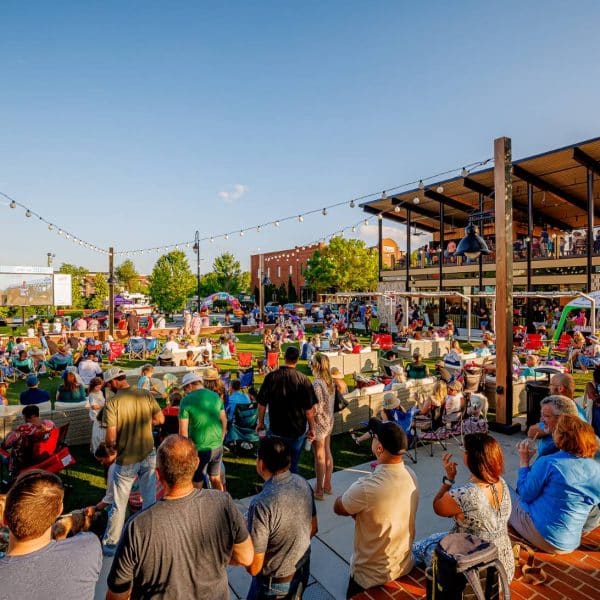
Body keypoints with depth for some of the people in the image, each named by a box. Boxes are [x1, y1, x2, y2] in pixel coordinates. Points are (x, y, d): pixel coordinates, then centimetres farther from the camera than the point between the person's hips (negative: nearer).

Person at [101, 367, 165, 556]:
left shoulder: (112, 402, -16)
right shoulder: (146, 395, -6)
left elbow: (111, 437, -16)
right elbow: (160, 419, 0)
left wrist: (110, 446, 6)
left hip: (126, 460, -3)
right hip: (148, 456, 3)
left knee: (119, 504, 13)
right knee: (150, 500, 15)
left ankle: (110, 544, 27)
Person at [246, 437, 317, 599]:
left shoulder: (261, 504, -34)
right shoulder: (303, 483, -14)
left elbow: (254, 567, -24)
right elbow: (313, 529, 2)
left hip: (275, 584, -5)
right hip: (303, 573, 5)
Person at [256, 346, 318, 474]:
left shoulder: (271, 377, -11)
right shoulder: (303, 379, -14)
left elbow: (262, 403, -4)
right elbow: (309, 409, -11)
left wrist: (260, 422, 11)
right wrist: (311, 428, 1)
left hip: (276, 429, 1)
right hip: (297, 430, -1)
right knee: (293, 465, 16)